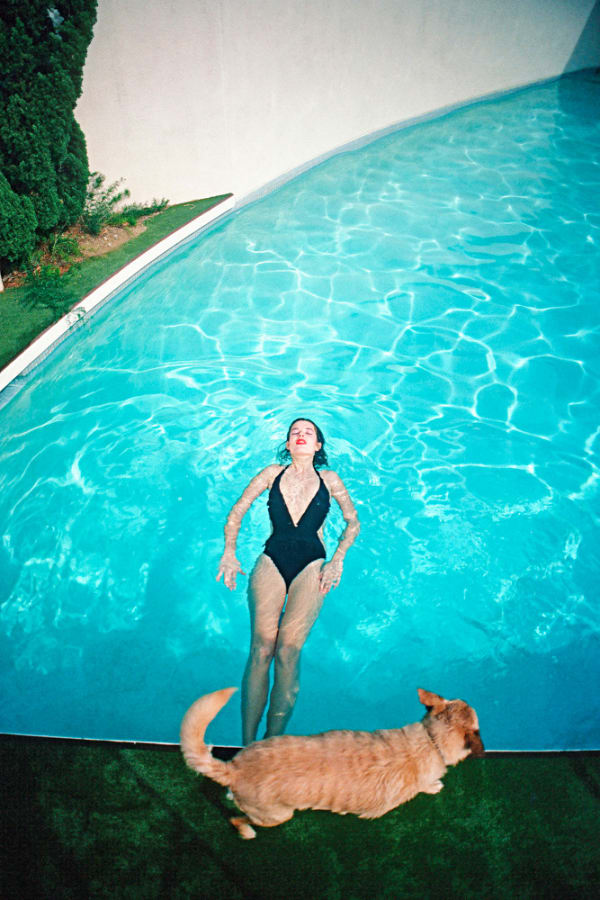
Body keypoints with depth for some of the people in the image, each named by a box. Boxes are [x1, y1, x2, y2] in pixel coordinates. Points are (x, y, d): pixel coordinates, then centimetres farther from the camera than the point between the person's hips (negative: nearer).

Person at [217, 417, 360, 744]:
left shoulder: (329, 479, 12)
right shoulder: (273, 473, 12)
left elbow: (353, 522, 18)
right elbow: (236, 513, 13)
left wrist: (337, 561, 5)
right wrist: (229, 553, 1)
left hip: (311, 565, 0)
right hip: (271, 561, 1)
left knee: (288, 649, -17)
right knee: (261, 648, -15)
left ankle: (272, 741, -8)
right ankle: (246, 744, -8)